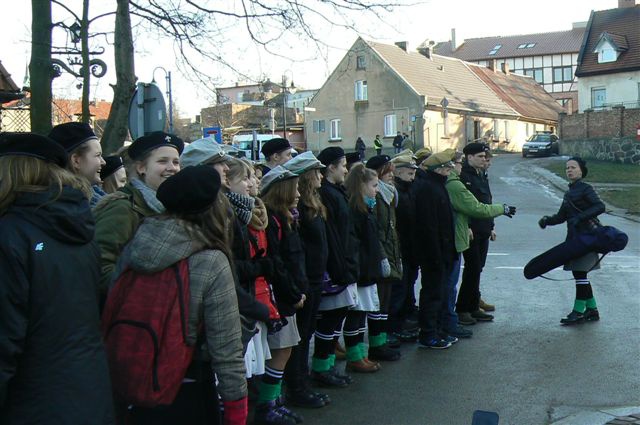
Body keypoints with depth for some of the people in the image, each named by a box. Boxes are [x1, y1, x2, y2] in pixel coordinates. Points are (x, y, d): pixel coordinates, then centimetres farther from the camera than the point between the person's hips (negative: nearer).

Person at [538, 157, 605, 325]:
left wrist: (581, 217, -28)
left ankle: (578, 311, 0)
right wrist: (547, 220, -2)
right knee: (580, 274, 12)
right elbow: (561, 216, 15)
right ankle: (592, 310, 22)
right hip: (574, 237, 9)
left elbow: (600, 206, -21)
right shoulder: (569, 192, 16)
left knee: (580, 273, -6)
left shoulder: (585, 189, -8)